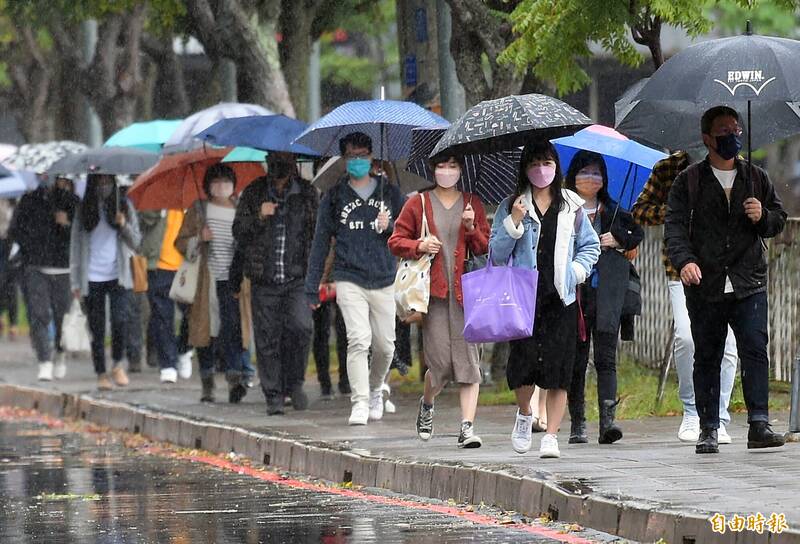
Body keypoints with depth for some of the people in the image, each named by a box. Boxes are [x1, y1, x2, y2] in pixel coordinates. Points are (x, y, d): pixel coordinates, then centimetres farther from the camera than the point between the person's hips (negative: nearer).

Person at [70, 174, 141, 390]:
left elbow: (135, 243, 4)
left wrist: (124, 225, -15)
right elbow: (76, 246, 7)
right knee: (97, 329, 1)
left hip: (117, 276, -1)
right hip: (92, 279, 1)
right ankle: (101, 375, 8)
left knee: (119, 320, -17)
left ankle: (117, 364, 2)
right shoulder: (84, 210, 6)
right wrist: (76, 281, 2)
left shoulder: (124, 207, 6)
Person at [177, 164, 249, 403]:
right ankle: (207, 385, 13)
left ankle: (235, 378, -23)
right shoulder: (198, 210, 9)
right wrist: (199, 238, -10)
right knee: (206, 329, 3)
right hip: (204, 281, 0)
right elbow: (180, 243, 10)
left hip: (230, 278, 0)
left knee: (233, 327, -15)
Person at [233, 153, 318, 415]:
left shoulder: (307, 192, 8)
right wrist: (259, 218, -12)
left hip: (298, 277, -1)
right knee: (267, 338, -1)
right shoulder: (254, 192, 7)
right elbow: (239, 231, 7)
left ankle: (295, 382, 3)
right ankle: (273, 396, 8)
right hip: (264, 280, 1)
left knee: (300, 327, -19)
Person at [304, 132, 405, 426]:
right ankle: (360, 403, -15)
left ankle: (375, 390, 31)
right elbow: (321, 242, 10)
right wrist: (312, 287, 8)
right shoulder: (335, 197, 8)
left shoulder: (390, 193, 11)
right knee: (359, 340, -16)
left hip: (383, 282, 2)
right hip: (349, 280, -2)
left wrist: (390, 227, -9)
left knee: (384, 345, 4)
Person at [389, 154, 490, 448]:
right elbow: (396, 241, 10)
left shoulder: (472, 204, 13)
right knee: (440, 361, -5)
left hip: (465, 291, 1)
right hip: (433, 291, -1)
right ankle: (427, 404, 27)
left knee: (469, 359, -8)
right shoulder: (418, 204, 9)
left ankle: (467, 426, -10)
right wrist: (419, 246, -8)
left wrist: (472, 228, -7)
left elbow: (486, 248, 11)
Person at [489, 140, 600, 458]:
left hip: (561, 299, 1)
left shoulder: (571, 207, 11)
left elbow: (591, 246, 19)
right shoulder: (511, 207, 8)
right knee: (524, 358, -12)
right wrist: (514, 223, -8)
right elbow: (497, 254, 5)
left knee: (558, 367, -6)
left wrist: (577, 270, 1)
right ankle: (524, 413, 19)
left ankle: (551, 436, 0)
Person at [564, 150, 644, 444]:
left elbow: (639, 234, 24)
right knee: (575, 359, 1)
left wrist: (619, 240, 6)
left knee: (605, 357, -9)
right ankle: (577, 424, 7)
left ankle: (608, 419, -17)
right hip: (573, 291, -1)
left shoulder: (613, 211, 15)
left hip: (607, 292, 1)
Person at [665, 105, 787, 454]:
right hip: (705, 287, -1)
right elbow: (675, 225, -3)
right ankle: (708, 429, 9)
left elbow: (779, 220, 22)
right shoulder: (689, 181, 6)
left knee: (755, 349, -12)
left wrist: (763, 217, -2)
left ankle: (759, 424, -14)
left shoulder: (756, 178, 15)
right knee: (707, 358, 4)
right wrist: (684, 260, -21)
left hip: (749, 284, 1)